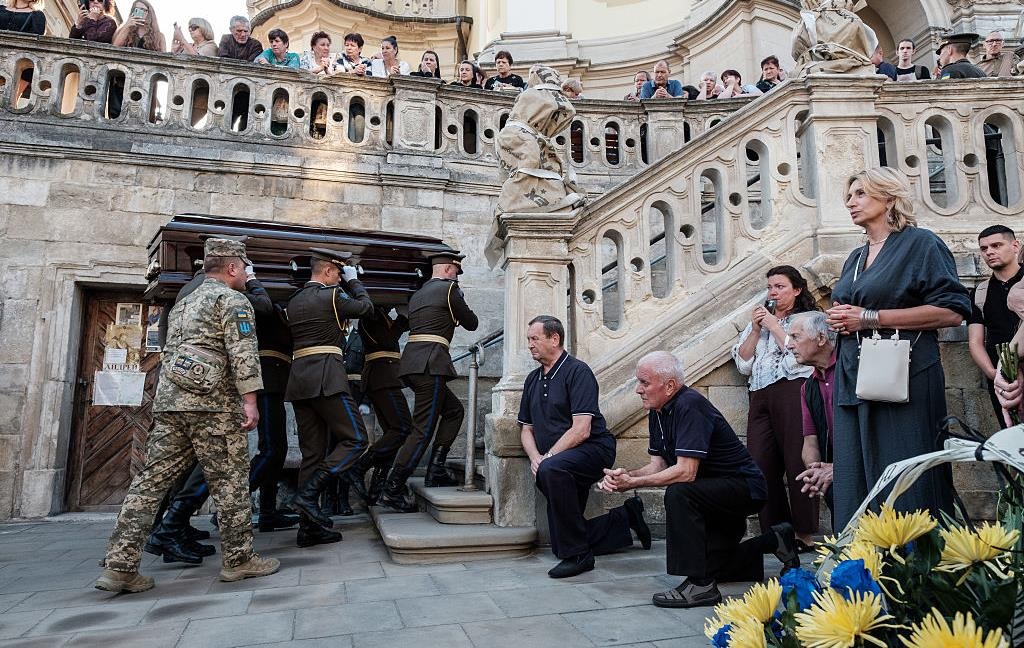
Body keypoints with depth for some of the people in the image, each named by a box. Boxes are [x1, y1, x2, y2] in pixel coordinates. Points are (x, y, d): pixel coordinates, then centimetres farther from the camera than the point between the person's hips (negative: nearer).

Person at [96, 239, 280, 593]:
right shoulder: (232, 300, -2)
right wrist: (250, 400, -16)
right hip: (213, 403, -8)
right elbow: (243, 352, -14)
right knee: (230, 481, 0)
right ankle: (239, 559, 7)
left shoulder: (183, 304, 26)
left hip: (169, 401, 8)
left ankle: (119, 566, 5)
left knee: (152, 479, 6)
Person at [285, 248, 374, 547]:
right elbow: (366, 307, 7)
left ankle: (309, 527, 9)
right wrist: (353, 281, 23)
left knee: (313, 451, 8)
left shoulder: (294, 301, 19)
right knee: (355, 439, -2)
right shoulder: (331, 295, -4)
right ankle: (308, 494, -12)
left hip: (298, 377, 8)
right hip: (326, 376, -8)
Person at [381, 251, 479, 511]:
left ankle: (436, 470, 14)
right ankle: (392, 490, -5)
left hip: (413, 364, 9)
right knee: (423, 430, -6)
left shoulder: (417, 294, 22)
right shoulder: (448, 289, -3)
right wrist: (460, 302, 21)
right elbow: (471, 323, 5)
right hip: (430, 365, -9)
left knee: (454, 410, 19)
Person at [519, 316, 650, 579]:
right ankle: (626, 517, 27)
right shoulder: (533, 379, 12)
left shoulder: (577, 371, -11)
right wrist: (535, 457, -7)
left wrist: (547, 458, -20)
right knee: (560, 545, 8)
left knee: (552, 470, -39)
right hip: (563, 464, 8)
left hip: (594, 449, -8)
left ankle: (578, 554, -24)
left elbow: (581, 430, -20)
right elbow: (526, 429, 12)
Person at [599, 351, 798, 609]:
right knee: (710, 566, 17)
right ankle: (772, 541, 34)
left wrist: (634, 483, -29)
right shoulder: (658, 411, 1)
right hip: (716, 493, 10)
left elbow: (686, 471, -33)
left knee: (678, 494, -35)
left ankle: (700, 585, -25)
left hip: (744, 487, -10)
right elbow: (659, 464, 1)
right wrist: (627, 475, -19)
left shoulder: (689, 406, -28)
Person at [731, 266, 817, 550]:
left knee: (797, 464, -8)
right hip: (760, 398, 5)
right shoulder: (758, 319, 24)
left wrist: (774, 326, -1)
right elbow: (743, 364, 15)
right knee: (761, 465, -2)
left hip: (792, 392, -5)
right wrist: (755, 329, 6)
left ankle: (805, 533, 0)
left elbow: (799, 356, -9)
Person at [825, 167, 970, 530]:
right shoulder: (855, 259, 21)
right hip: (852, 381, 7)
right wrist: (838, 320, 7)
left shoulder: (919, 243, 1)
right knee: (856, 488, 4)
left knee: (906, 488, -5)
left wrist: (870, 317, -13)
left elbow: (953, 311, -10)